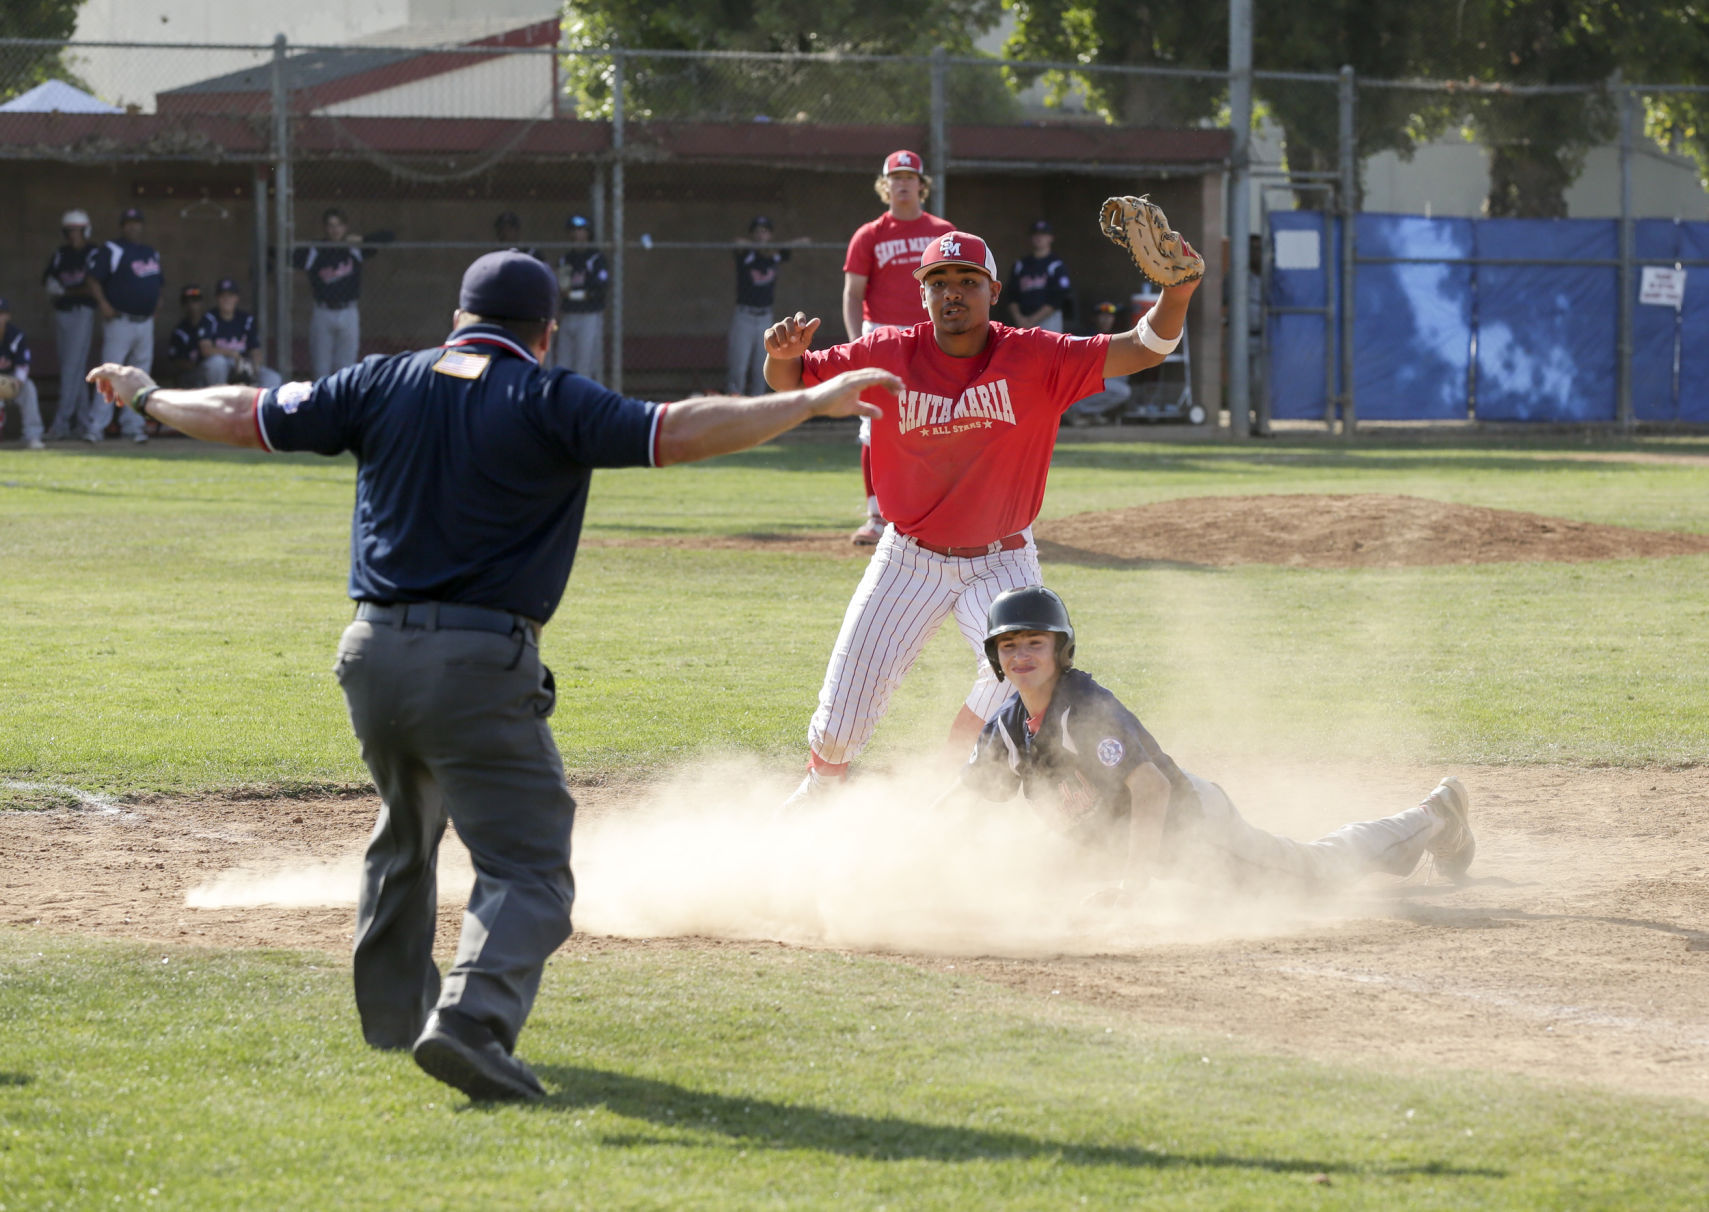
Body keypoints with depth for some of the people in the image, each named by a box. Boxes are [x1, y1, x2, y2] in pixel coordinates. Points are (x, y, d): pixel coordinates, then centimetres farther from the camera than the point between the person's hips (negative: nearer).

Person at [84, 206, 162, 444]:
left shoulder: (151, 253, 17)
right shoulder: (111, 250, -4)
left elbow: (156, 281, 28)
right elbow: (94, 280, -8)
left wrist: (156, 299, 9)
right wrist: (103, 303, -21)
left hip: (146, 323, 7)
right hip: (119, 321, -7)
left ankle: (132, 425, 13)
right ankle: (96, 426, -12)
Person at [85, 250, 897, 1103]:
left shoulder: (383, 385, 10)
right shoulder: (549, 403, -3)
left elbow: (244, 417, 18)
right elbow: (675, 432, -13)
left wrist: (148, 399, 35)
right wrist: (814, 402, -9)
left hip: (373, 653, 6)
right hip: (480, 666, -6)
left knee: (405, 833, 30)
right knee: (527, 868, -7)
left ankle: (393, 1014, 42)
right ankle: (471, 1020, -31)